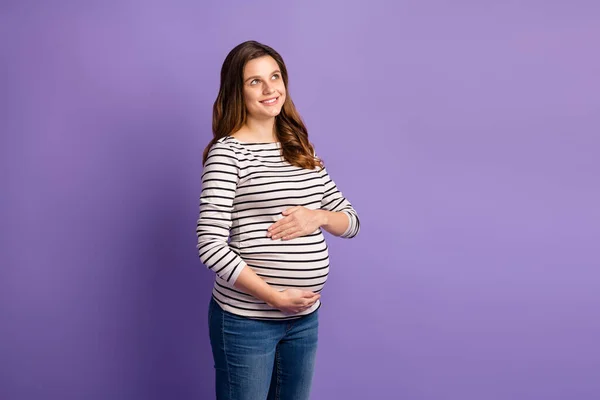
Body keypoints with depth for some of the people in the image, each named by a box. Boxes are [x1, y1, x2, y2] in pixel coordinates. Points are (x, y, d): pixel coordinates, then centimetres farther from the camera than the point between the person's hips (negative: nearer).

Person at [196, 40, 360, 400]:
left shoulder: (302, 150, 7)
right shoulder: (227, 152, -11)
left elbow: (351, 221, 9)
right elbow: (210, 245, -19)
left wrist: (317, 217, -12)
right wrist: (275, 296, -19)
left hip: (305, 318, 6)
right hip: (246, 319, -6)